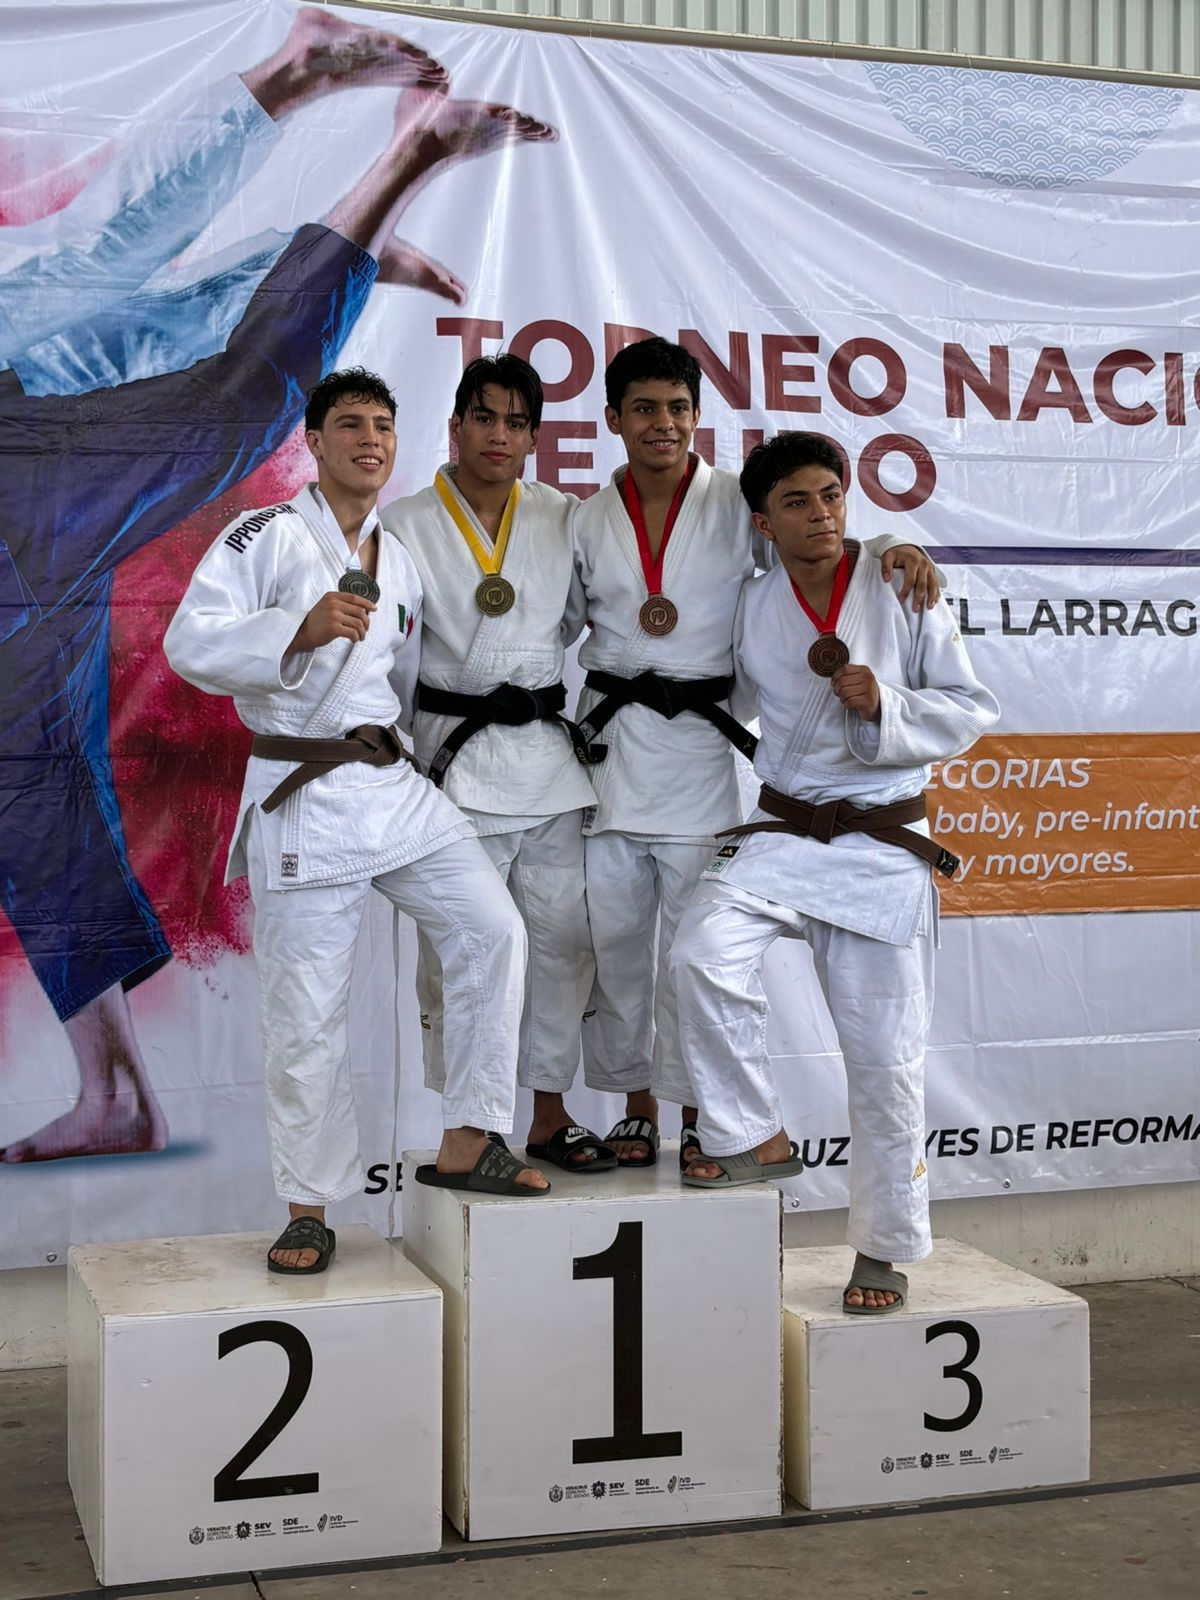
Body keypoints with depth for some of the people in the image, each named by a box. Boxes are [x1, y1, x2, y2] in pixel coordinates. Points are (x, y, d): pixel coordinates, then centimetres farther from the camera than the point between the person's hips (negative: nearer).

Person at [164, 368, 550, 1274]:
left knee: (492, 929, -9)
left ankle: (467, 1144, 4)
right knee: (308, 1015, -1)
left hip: (394, 786, 6)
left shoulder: (399, 563, 17)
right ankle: (310, 1208, 13)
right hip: (302, 798, -5)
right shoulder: (266, 536, -3)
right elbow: (191, 644, -16)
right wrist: (300, 629, -28)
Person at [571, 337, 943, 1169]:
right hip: (609, 742, 3)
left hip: (700, 738, -2)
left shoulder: (738, 504, 1)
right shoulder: (589, 521, 8)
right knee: (614, 935, 6)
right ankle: (636, 1104, 22)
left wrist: (894, 548, -22)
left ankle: (698, 1115, 12)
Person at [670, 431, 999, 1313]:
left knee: (886, 1056, 1)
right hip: (783, 832, 2)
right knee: (705, 950, -28)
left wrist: (885, 705, -17)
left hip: (885, 846, -2)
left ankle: (886, 1248, 18)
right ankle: (755, 1136, -7)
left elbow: (971, 709, -2)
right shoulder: (750, 608, 5)